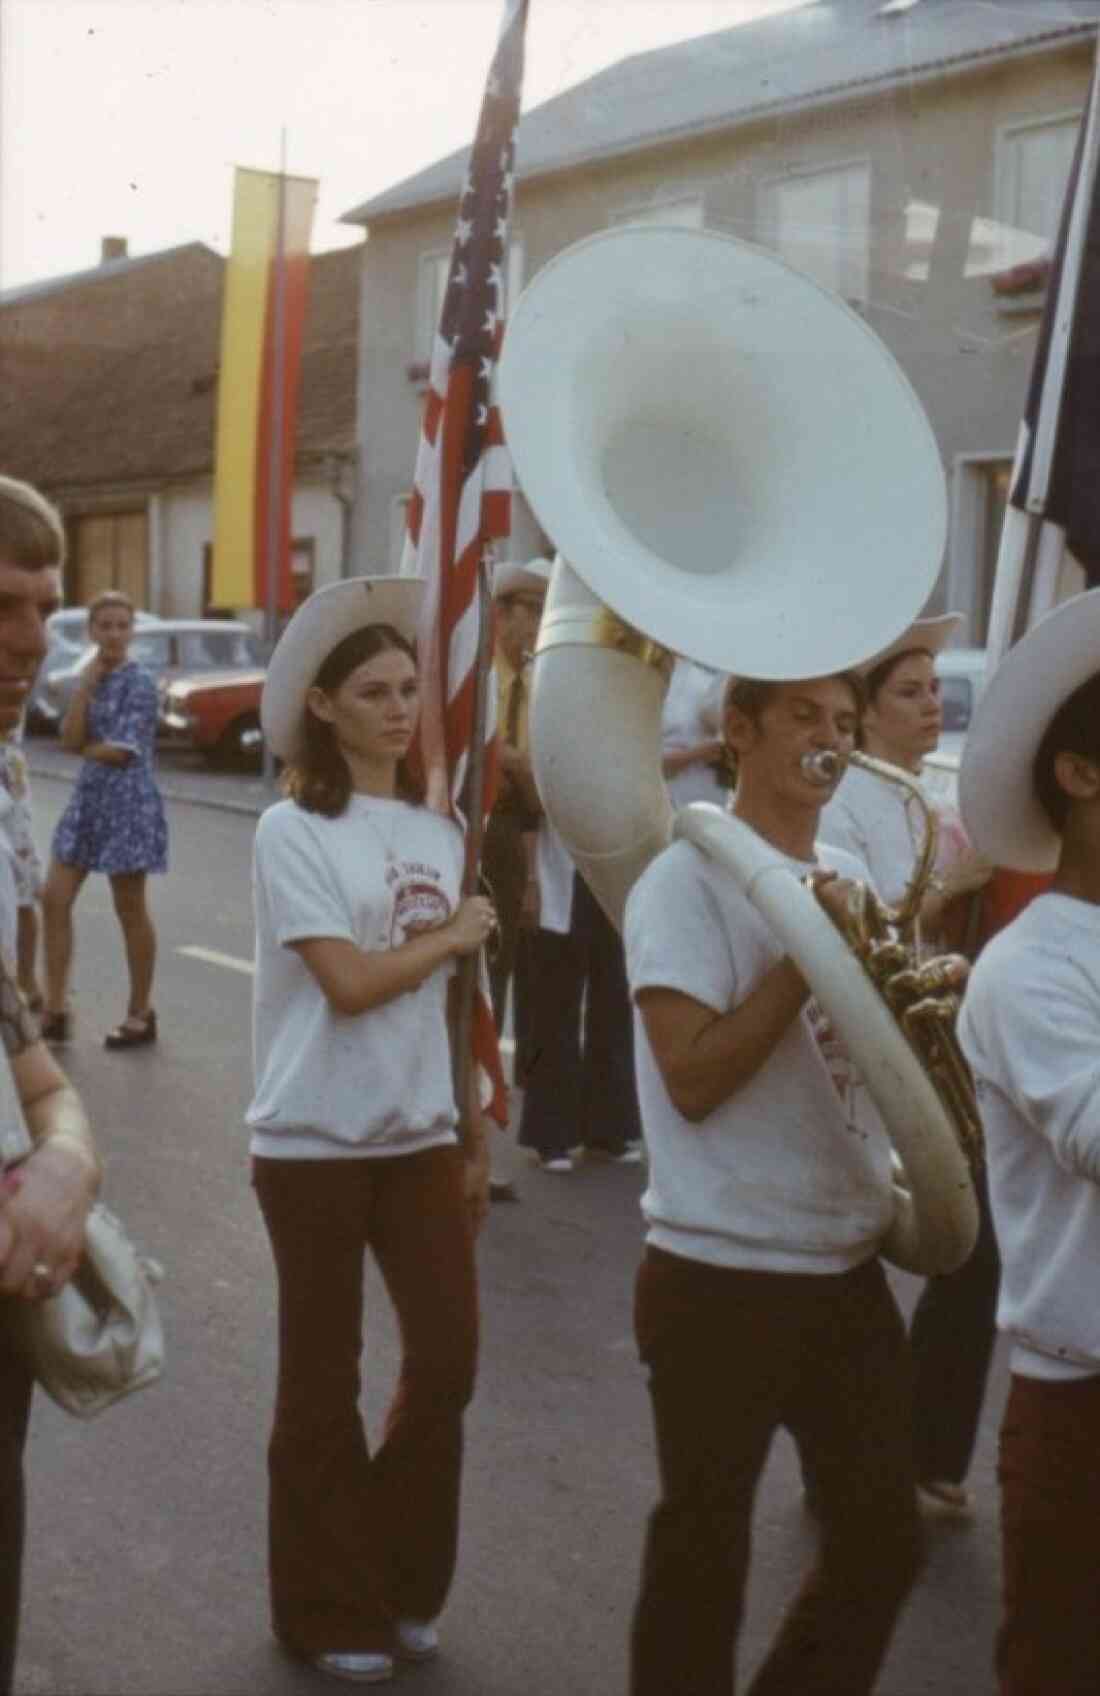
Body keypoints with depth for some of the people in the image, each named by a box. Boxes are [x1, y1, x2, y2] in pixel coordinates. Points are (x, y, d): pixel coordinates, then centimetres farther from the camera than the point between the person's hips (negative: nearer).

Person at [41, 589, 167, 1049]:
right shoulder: (88, 678, 10)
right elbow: (70, 738, -4)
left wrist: (85, 747, -2)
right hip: (88, 797, 7)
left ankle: (140, 1014, 14)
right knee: (54, 899, 3)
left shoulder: (138, 683, -11)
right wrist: (88, 681, -9)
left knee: (130, 910, 2)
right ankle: (56, 1009, 11)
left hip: (128, 802, -7)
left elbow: (123, 751, -17)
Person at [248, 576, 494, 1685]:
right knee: (323, 1382, 8)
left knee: (448, 1357, 5)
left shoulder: (437, 831, 6)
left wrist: (475, 1139, 11)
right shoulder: (292, 830, -11)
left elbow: (444, 1001, 10)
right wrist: (455, 934, -6)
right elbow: (350, 983, -20)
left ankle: (403, 1583, 27)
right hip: (314, 1142, -5)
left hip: (421, 1135, 5)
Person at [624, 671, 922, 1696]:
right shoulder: (685, 882, -12)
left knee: (884, 1542, 15)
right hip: (722, 1276, -7)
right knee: (704, 1553, 7)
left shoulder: (850, 878, 10)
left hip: (847, 1267, 7)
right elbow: (693, 1078, -20)